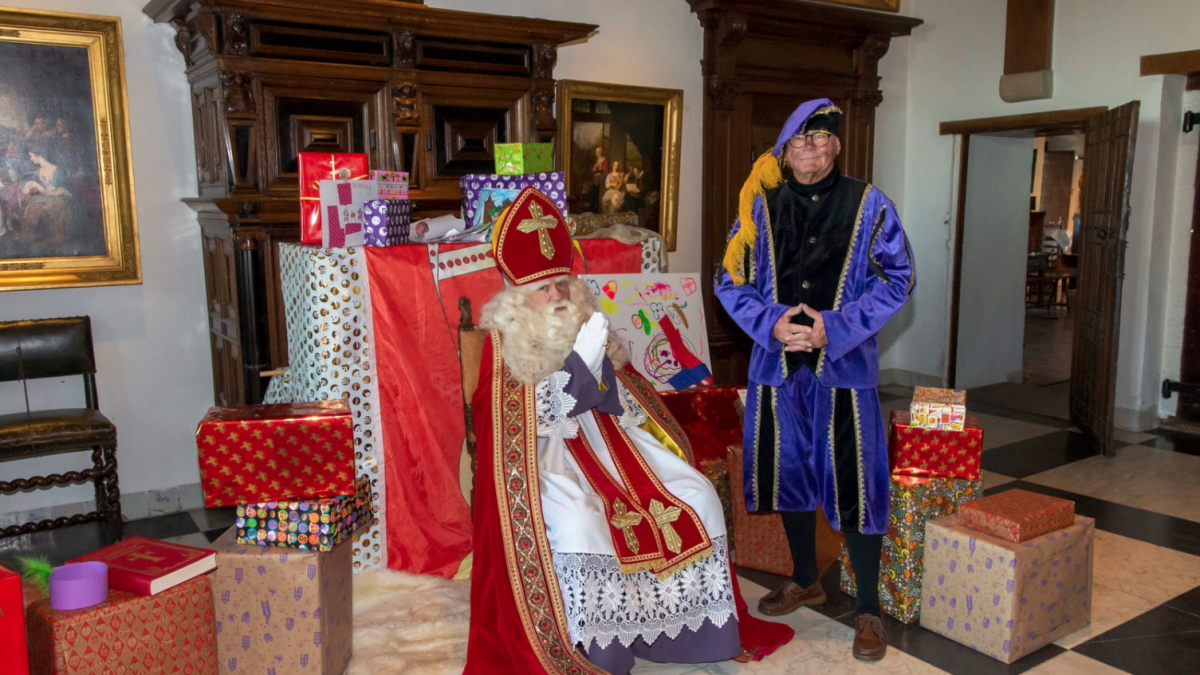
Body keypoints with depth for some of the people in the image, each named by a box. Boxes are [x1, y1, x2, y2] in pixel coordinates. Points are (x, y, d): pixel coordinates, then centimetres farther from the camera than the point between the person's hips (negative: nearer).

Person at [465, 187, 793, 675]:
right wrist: (582, 357, -25)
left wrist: (610, 365, -12)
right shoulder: (506, 343, -7)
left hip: (603, 441, 6)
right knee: (578, 527, -35)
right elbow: (539, 418, -18)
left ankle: (684, 619, 9)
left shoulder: (582, 326, 8)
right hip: (548, 457, -6)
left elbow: (620, 404, 9)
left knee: (696, 496, -7)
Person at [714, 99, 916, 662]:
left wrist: (835, 328, -16)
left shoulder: (869, 205, -2)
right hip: (779, 363, 3)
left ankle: (868, 610, 17)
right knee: (790, 472, 15)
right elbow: (729, 280, 4)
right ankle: (805, 581, 36)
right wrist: (772, 323, -14)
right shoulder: (761, 207, 4)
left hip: (844, 366, -3)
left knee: (855, 484, -1)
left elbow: (898, 279, -4)